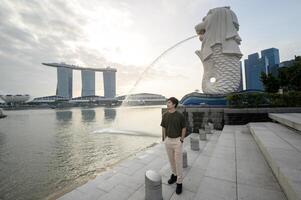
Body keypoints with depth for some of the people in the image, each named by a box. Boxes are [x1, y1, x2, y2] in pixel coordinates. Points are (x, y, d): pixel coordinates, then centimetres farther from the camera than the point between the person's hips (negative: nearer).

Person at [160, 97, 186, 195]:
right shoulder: (165, 115, -4)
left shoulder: (180, 115, -15)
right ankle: (174, 174, 42)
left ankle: (179, 182, 21)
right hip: (168, 140, 4)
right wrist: (163, 140, 6)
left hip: (177, 141, -4)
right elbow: (163, 127, 6)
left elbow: (184, 128, -6)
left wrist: (182, 141, -8)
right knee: (171, 159, 19)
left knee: (178, 161, 3)